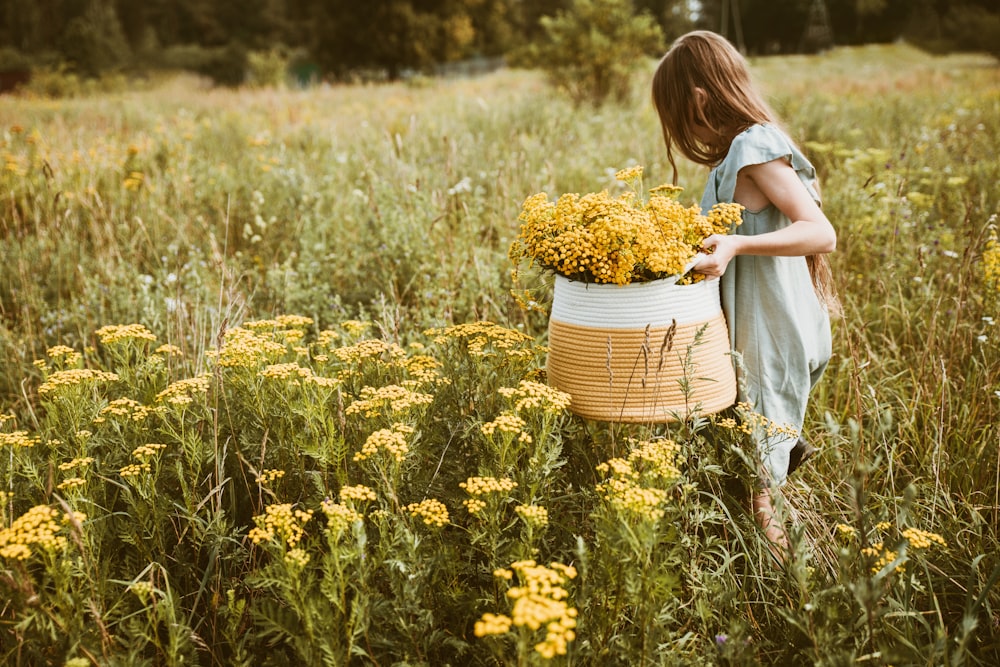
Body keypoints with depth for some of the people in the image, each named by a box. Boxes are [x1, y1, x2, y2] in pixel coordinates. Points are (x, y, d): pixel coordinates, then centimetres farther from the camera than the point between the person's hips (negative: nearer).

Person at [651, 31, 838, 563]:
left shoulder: (755, 149, -18)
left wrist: (736, 245, -36)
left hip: (769, 344, -9)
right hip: (757, 334, 9)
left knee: (756, 484, 1)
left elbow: (822, 234, -25)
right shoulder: (747, 146, 10)